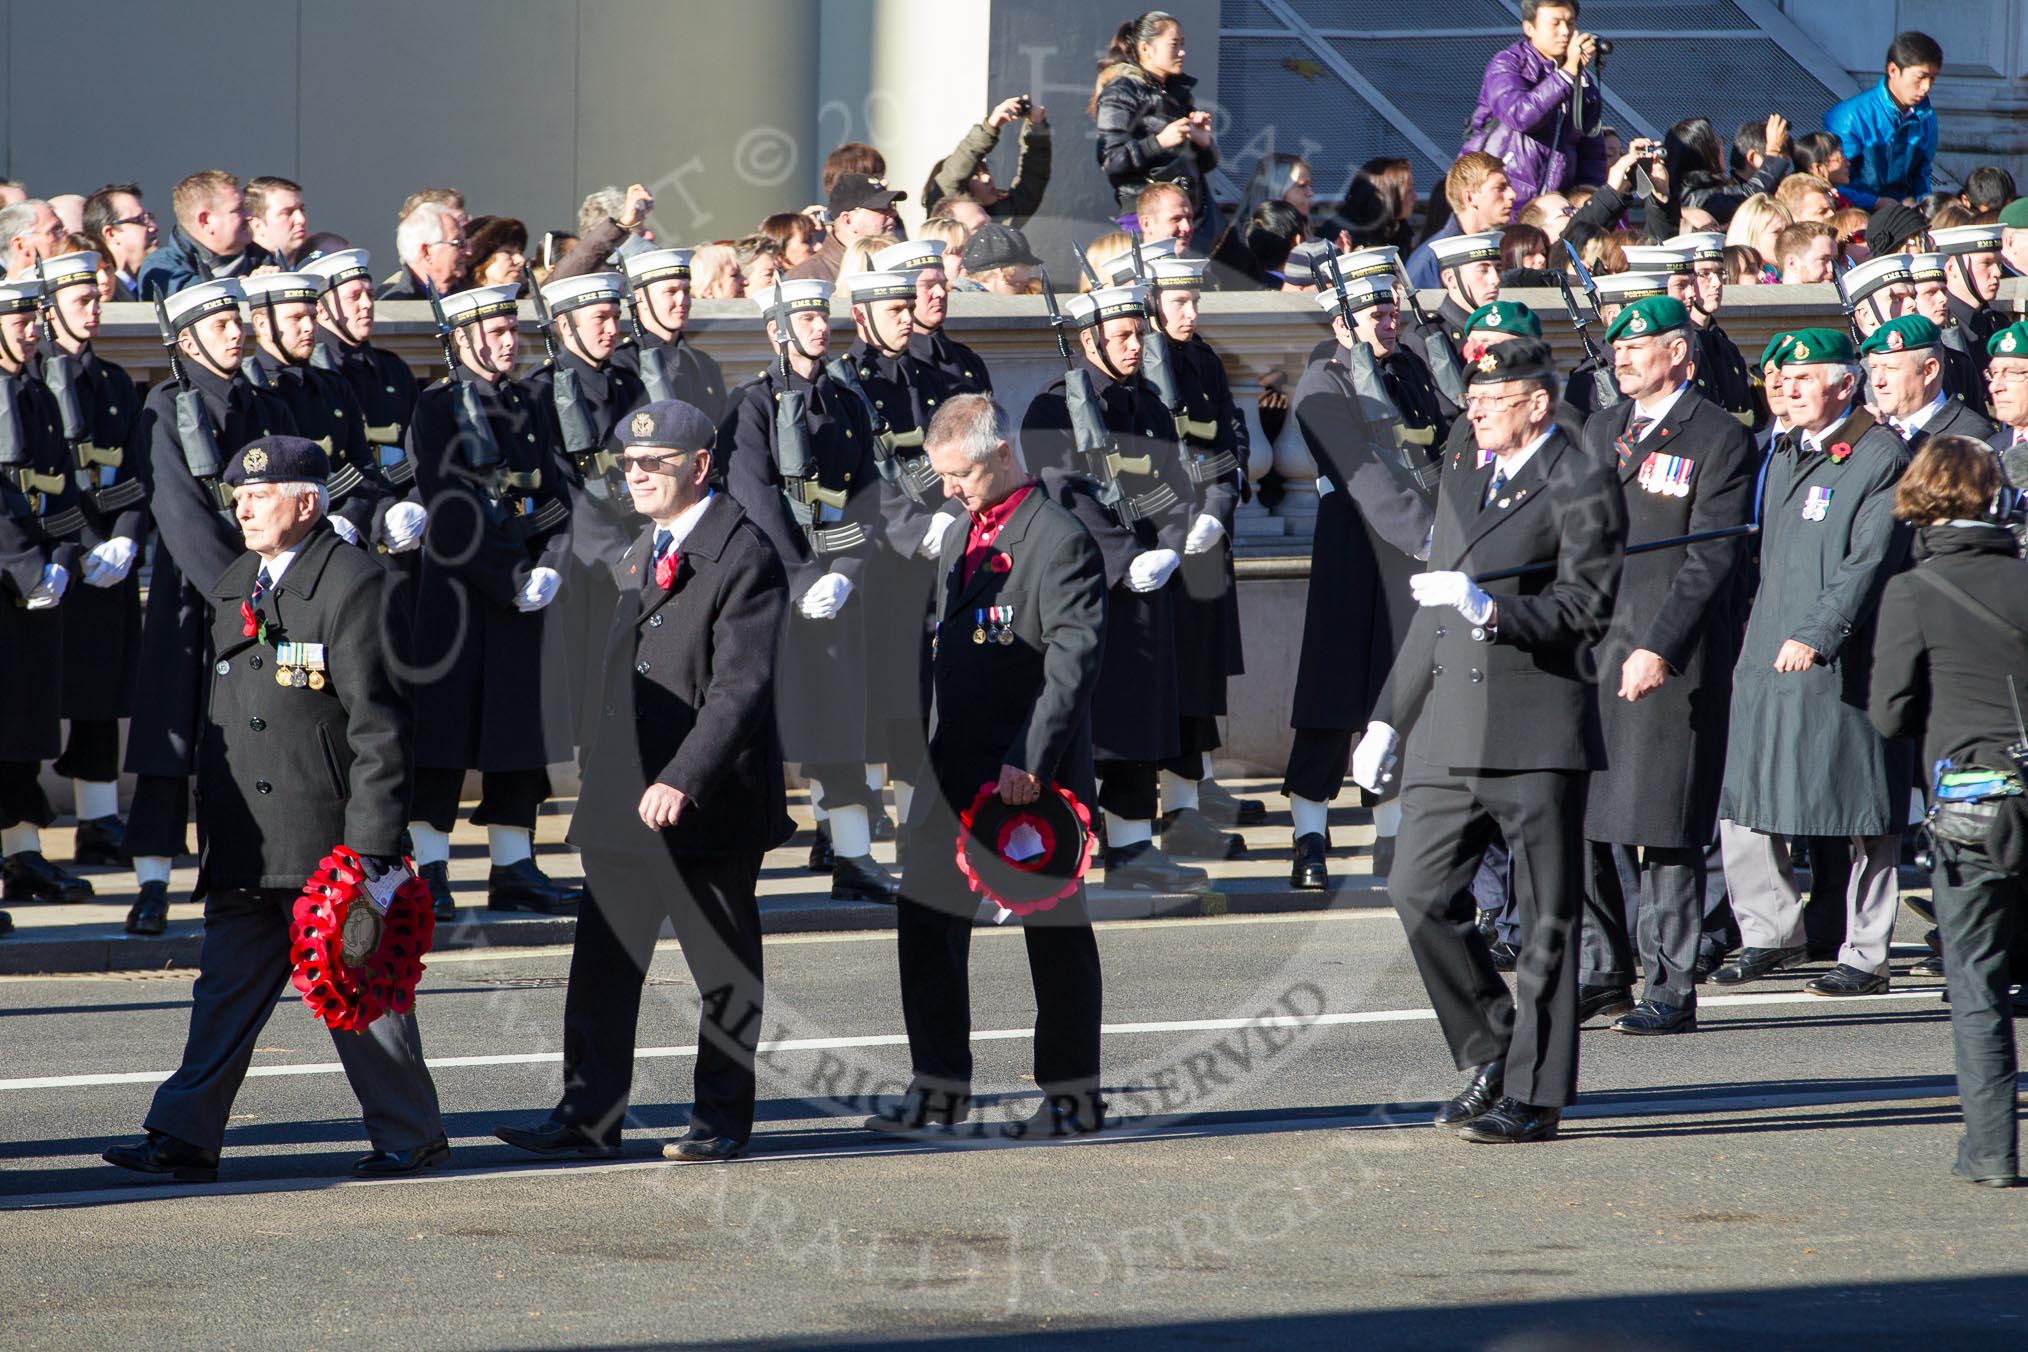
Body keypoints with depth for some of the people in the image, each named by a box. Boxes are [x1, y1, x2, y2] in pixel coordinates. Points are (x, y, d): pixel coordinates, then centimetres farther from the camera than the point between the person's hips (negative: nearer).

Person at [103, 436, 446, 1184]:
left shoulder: (351, 583, -10)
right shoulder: (229, 588, 14)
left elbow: (378, 723, -13)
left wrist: (371, 844, -16)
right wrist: (208, 818, 16)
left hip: (326, 838, -7)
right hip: (245, 844, 7)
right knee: (225, 990, 6)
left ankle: (411, 1135, 11)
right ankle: (186, 1137, 7)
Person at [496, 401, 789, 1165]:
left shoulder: (743, 557, -12)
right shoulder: (636, 557, 15)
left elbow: (740, 687, -20)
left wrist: (682, 782, -28)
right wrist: (602, 768, 16)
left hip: (707, 808, -8)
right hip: (623, 801, 8)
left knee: (725, 970, 4)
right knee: (602, 960, 5)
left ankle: (722, 1120, 12)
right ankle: (589, 1118, 9)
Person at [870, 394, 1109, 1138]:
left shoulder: (1060, 540, -13)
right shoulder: (960, 539, 15)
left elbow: (1075, 659, -19)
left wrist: (1030, 762, -23)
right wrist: (933, 754, 13)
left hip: (1032, 776, -8)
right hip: (956, 770, 8)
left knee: (1055, 932, 2)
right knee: (925, 922, 6)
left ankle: (1073, 1093, 11)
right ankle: (938, 1088, 12)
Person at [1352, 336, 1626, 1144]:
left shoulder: (1581, 486, -3)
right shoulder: (1461, 490, 21)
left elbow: (1585, 610, -12)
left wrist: (1491, 610, -24)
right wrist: (1388, 719, 22)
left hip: (1538, 734, -7)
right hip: (1450, 736, 7)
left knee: (1545, 920, -2)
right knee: (1420, 893, 0)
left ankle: (1535, 1093, 3)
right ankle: (1490, 1053, 15)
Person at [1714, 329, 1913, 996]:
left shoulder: (1881, 459, -8)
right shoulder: (1783, 455, 17)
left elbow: (1869, 564, -16)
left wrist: (1816, 636, -23)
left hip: (1840, 666, -8)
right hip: (1767, 659, 8)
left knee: (1865, 816, -1)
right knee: (1743, 808, 6)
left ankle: (1865, 956, 5)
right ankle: (1772, 934, 18)